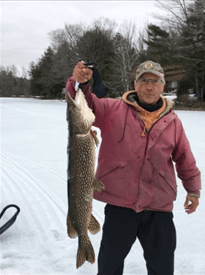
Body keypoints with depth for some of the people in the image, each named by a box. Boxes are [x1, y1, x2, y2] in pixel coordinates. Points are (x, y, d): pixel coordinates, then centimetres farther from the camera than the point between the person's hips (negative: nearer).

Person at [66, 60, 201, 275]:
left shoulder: (172, 121, 4)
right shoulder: (113, 110, -3)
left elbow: (185, 158, 13)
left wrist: (193, 189, 16)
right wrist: (80, 83, -29)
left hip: (159, 209, 2)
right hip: (119, 203, -1)